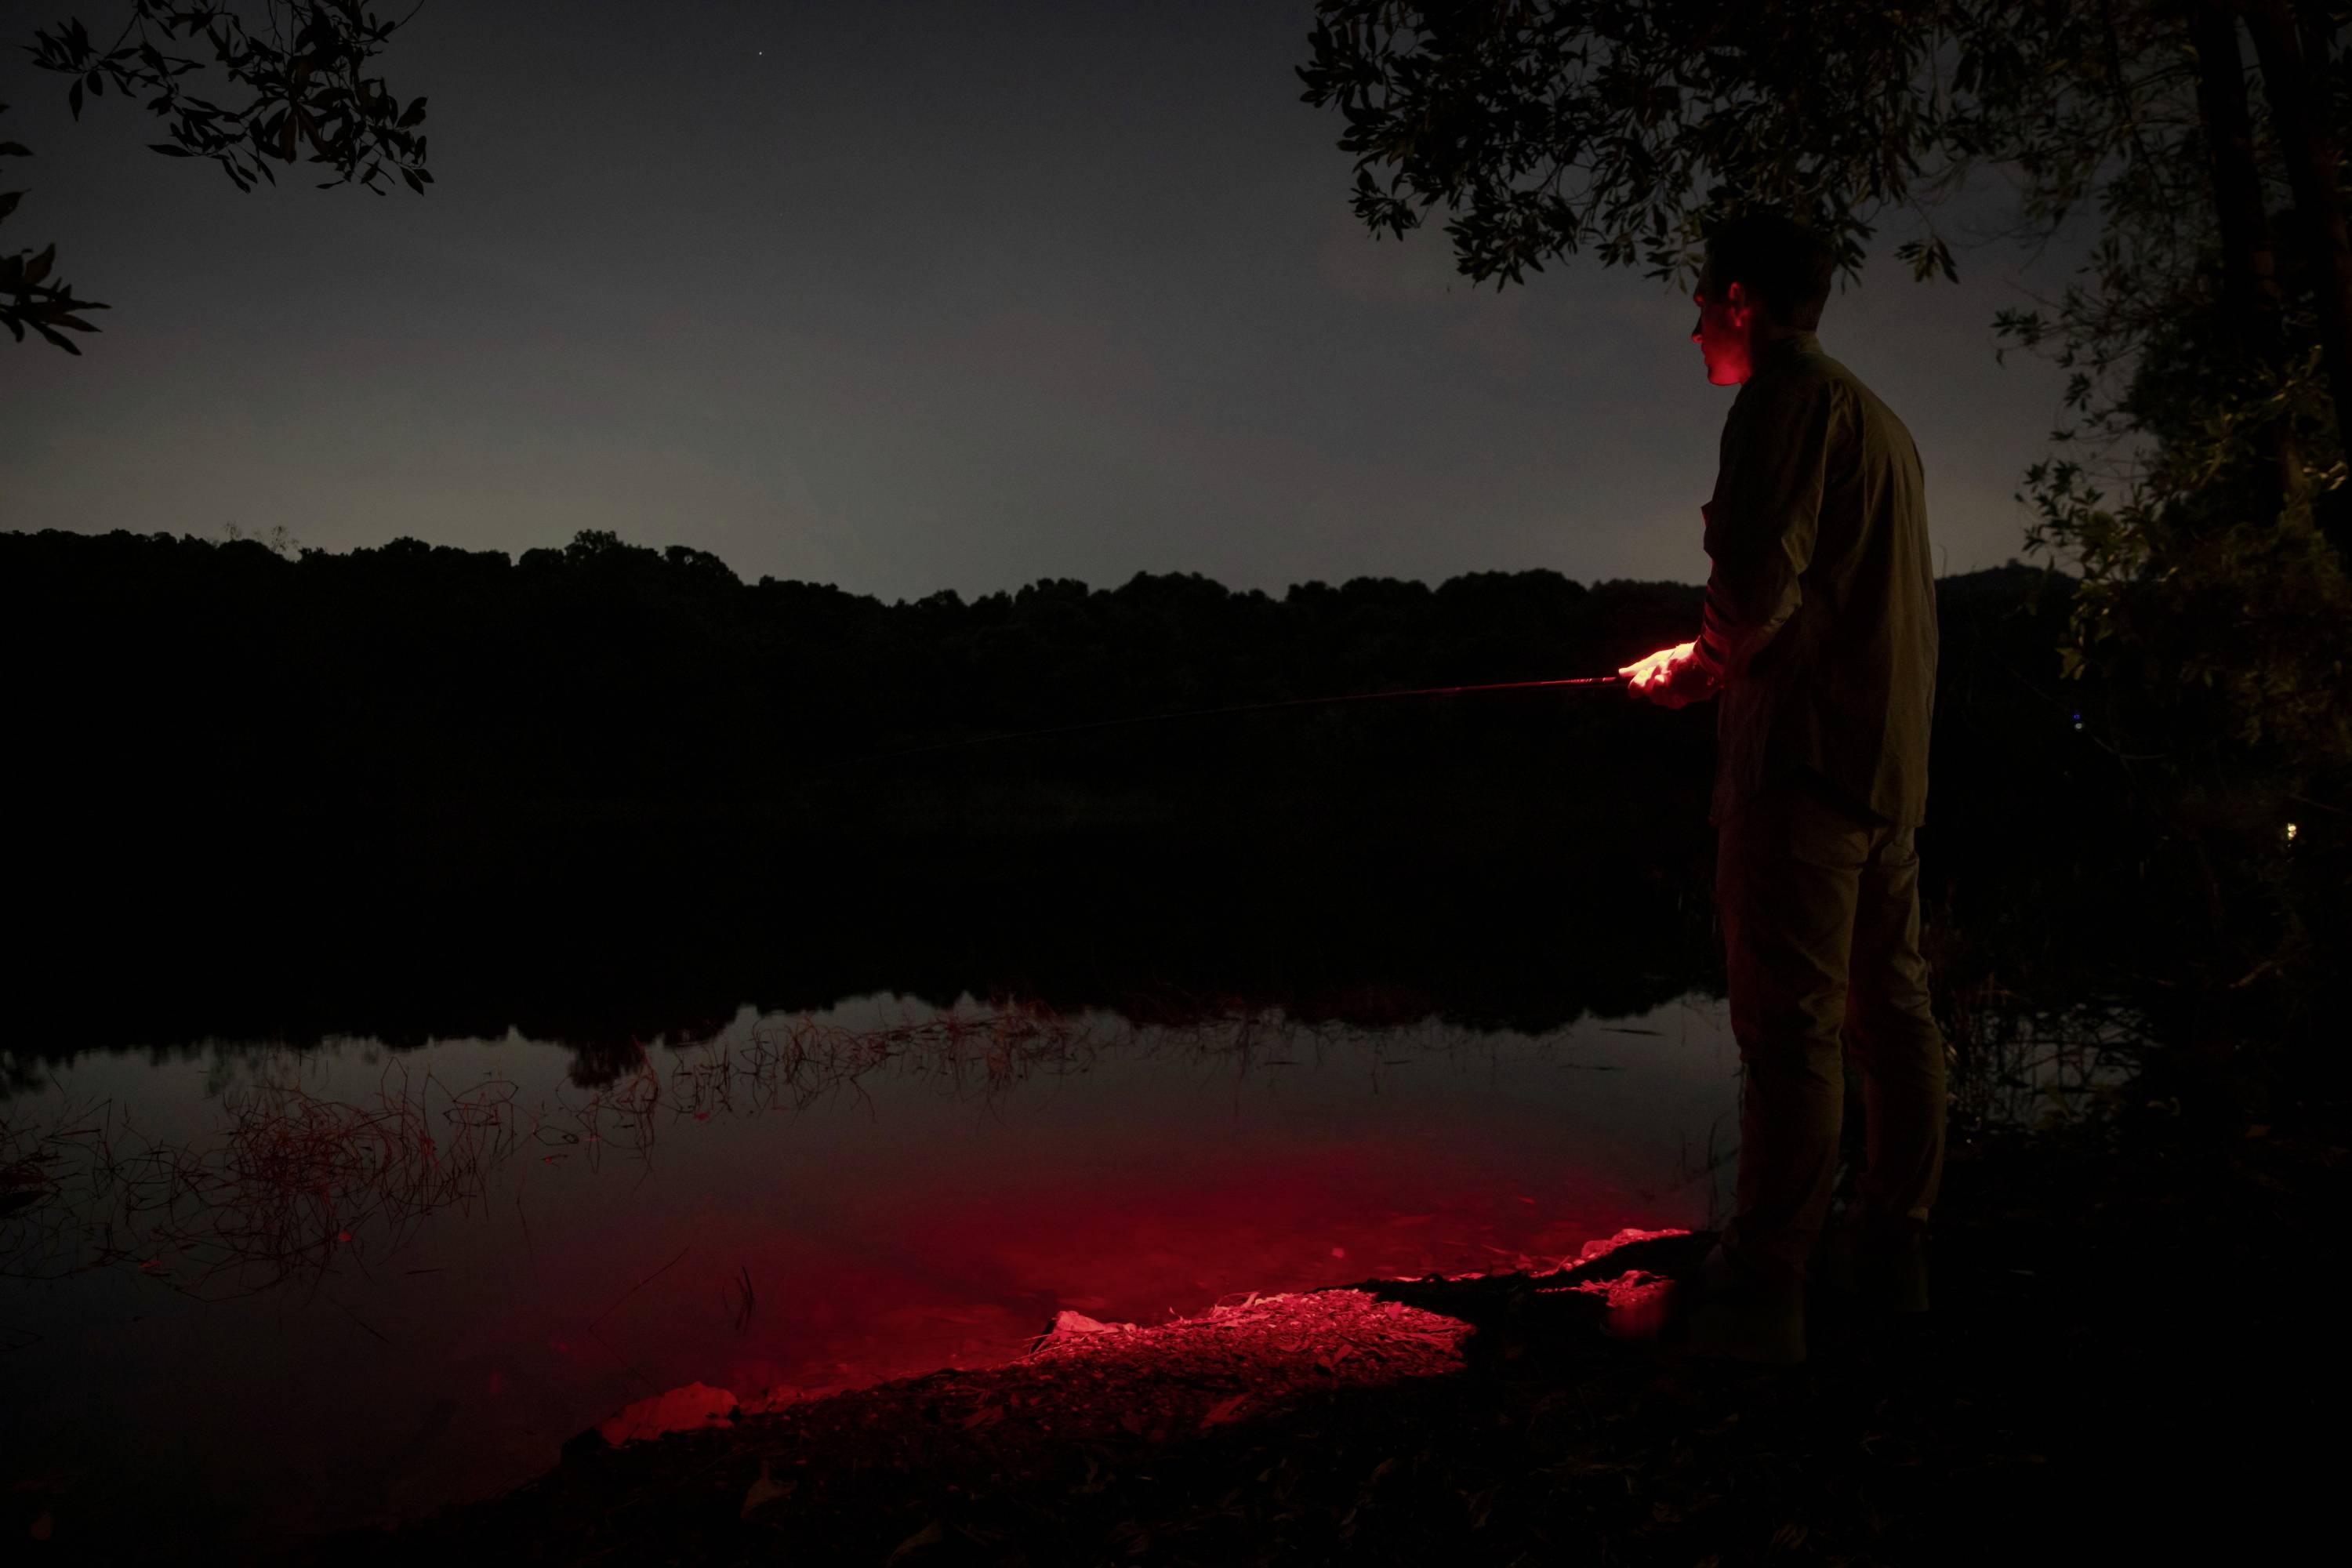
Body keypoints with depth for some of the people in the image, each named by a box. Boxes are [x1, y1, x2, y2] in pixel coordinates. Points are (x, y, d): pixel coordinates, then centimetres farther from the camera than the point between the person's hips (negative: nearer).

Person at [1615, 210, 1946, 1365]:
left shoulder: (1788, 395, -8)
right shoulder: (1883, 420, 23)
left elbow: (1759, 583, -21)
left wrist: (1711, 651, -1)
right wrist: (1712, 660, 21)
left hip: (1805, 752, -10)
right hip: (1889, 752, 10)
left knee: (1790, 1023, -8)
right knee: (1890, 1008, 13)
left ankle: (1761, 1291, -2)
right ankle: (1894, 1252, 24)